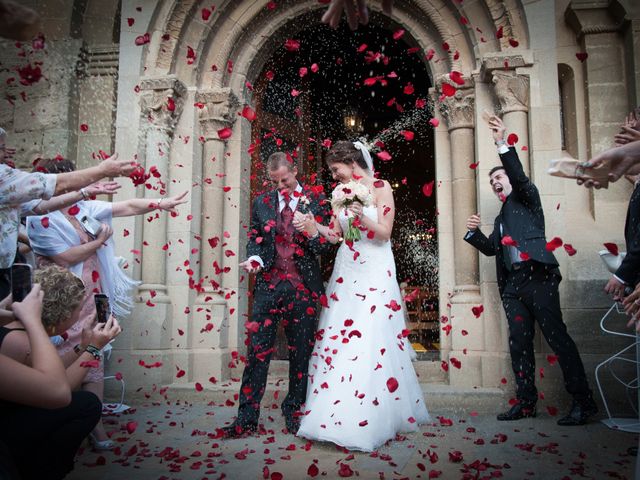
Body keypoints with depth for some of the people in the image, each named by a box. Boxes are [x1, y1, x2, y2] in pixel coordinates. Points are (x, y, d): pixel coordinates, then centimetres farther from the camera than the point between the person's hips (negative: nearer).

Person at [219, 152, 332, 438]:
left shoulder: (315, 201, 4)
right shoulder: (262, 203, 12)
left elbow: (325, 245, 2)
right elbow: (254, 238, 15)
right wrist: (254, 258, -6)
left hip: (303, 286, -1)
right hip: (269, 284, 1)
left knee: (301, 351, 7)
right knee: (257, 350, -1)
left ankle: (294, 410, 23)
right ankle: (247, 417, 6)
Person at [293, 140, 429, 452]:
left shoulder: (380, 187, -4)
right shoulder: (339, 192, 11)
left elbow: (385, 233, -8)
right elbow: (336, 235, 10)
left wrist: (362, 217, -25)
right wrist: (315, 228, -8)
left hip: (374, 273, -5)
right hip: (346, 272, 5)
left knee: (370, 341, -8)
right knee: (337, 337, 1)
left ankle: (369, 421, 1)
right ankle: (336, 415, 11)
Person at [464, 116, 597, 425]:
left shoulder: (527, 197, 11)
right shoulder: (501, 217, 28)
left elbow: (520, 177, -9)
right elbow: (491, 248, 23)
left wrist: (503, 144, -18)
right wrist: (474, 232, 5)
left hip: (537, 276, -7)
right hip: (512, 284, 7)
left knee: (556, 336, -10)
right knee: (519, 343, 4)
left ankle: (583, 401, -4)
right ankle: (526, 402, 9)